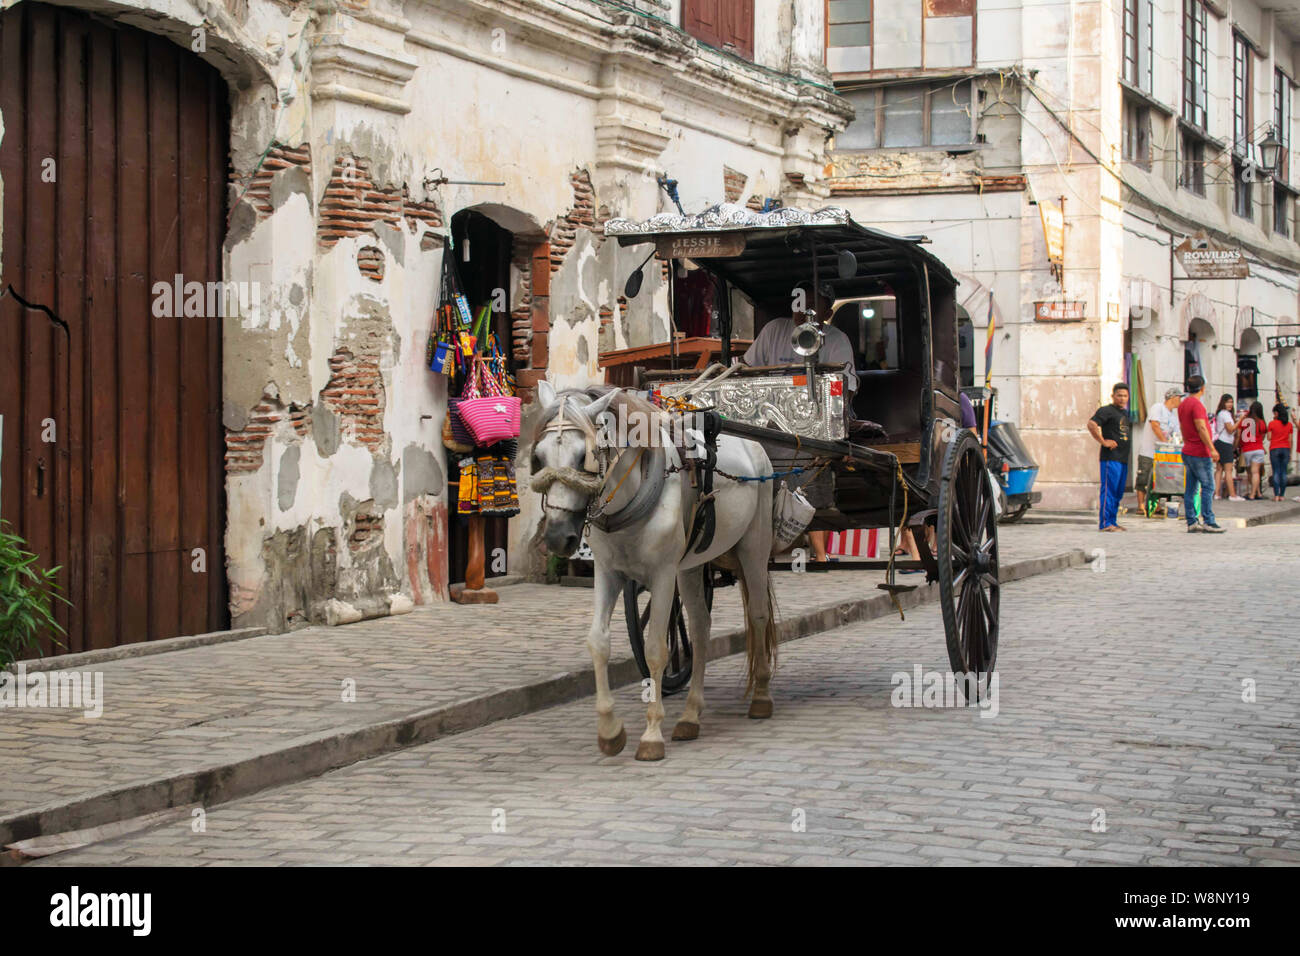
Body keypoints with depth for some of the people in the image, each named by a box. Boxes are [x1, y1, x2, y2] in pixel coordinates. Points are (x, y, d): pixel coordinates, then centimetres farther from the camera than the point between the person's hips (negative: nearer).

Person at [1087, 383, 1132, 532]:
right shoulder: (1106, 410, -7)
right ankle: (1104, 523, -12)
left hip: (1123, 458, 9)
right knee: (1109, 490, -11)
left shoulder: (1126, 413, 20)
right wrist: (1103, 441, -19)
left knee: (1118, 492, 11)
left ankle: (1112, 521, 17)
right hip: (1110, 457, -9)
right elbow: (1091, 424, -21)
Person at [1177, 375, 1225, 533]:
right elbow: (1201, 428, -21)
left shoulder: (1182, 404, 14)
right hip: (1200, 453, -9)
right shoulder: (1196, 404, -15)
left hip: (1187, 451, 9)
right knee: (1208, 487, -7)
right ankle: (1208, 522, -11)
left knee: (1191, 488, 7)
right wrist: (1212, 449, -21)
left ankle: (1191, 522, 8)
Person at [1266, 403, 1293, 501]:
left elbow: (1269, 438, 1)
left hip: (1274, 449, -2)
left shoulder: (1272, 424, -4)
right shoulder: (1289, 424, 4)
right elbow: (1290, 440, 6)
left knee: (1276, 472, -1)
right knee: (1284, 472, 4)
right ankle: (1282, 495, 2)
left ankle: (1276, 495, -7)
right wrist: (1290, 454, 13)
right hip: (1286, 449, 2)